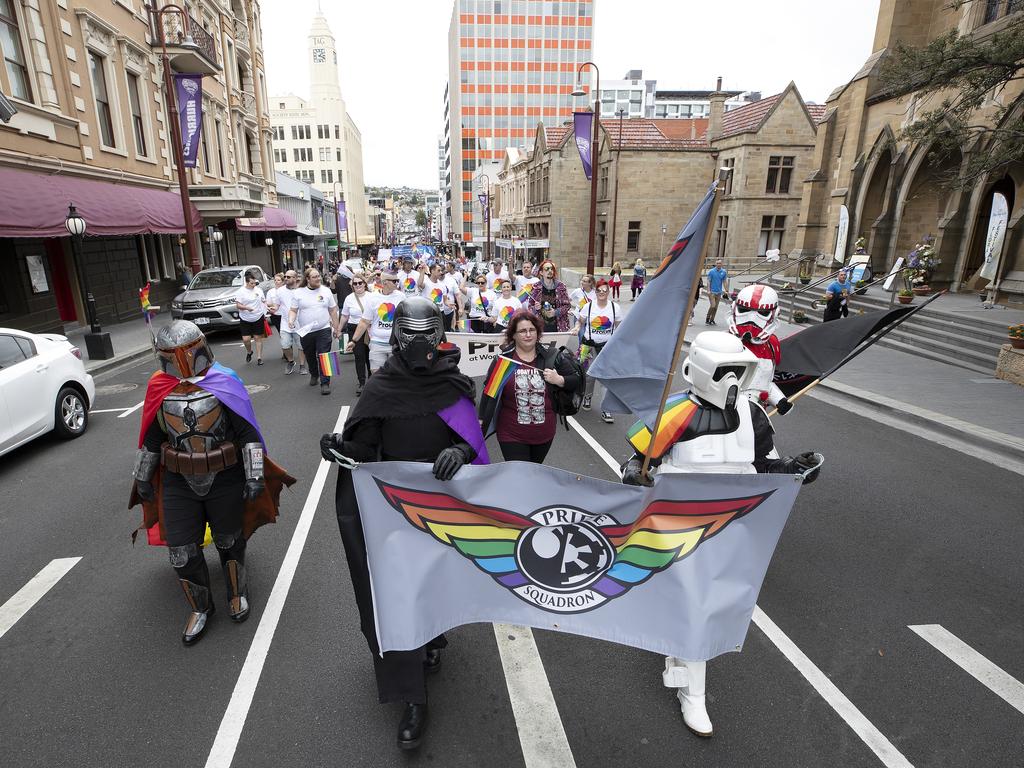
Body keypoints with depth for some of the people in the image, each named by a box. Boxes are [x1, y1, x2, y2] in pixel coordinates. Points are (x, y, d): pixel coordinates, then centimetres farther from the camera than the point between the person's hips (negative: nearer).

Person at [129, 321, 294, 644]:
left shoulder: (225, 382, -12)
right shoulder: (159, 389, -1)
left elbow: (247, 432, -11)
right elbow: (151, 439, 11)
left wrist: (254, 476, -14)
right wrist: (142, 478, 17)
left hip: (225, 480, -3)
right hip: (179, 484, 3)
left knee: (229, 541, 16)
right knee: (181, 551, 6)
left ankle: (237, 594, 40)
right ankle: (200, 607, 30)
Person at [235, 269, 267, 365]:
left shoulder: (259, 289, 4)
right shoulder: (240, 291, -6)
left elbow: (264, 301, 13)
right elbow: (238, 305, -10)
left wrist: (265, 312, -2)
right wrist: (246, 308, -28)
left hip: (258, 318, 2)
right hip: (245, 320, -2)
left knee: (258, 338, 4)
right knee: (246, 339, -7)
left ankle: (259, 357, 11)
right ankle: (249, 352, 23)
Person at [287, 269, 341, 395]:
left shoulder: (326, 291, 1)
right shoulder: (298, 293, -2)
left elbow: (333, 311, 6)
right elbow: (293, 310, 0)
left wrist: (337, 328, 6)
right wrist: (291, 320, -21)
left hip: (324, 330, -1)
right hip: (306, 332, 1)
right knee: (310, 357, 16)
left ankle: (325, 383, -3)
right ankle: (313, 375, 41)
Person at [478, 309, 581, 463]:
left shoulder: (553, 357, -1)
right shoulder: (502, 359, -5)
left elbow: (575, 381, 5)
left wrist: (559, 380, -14)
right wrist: (482, 421, 2)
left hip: (544, 433, 3)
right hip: (511, 435, -2)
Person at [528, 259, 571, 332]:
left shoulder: (560, 286, 1)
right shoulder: (536, 287, 1)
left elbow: (567, 305, 3)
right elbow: (530, 306, 8)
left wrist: (556, 312, -12)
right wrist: (535, 308, -14)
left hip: (558, 326, 0)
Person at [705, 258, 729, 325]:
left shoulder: (724, 272, 5)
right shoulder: (711, 271, -4)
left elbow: (725, 282, 10)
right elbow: (708, 281, -4)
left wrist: (726, 290, 5)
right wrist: (708, 290, -12)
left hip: (719, 292, 4)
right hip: (712, 292, -4)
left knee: (716, 307, 7)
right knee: (712, 306, -13)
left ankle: (712, 320, 16)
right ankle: (707, 319, 0)